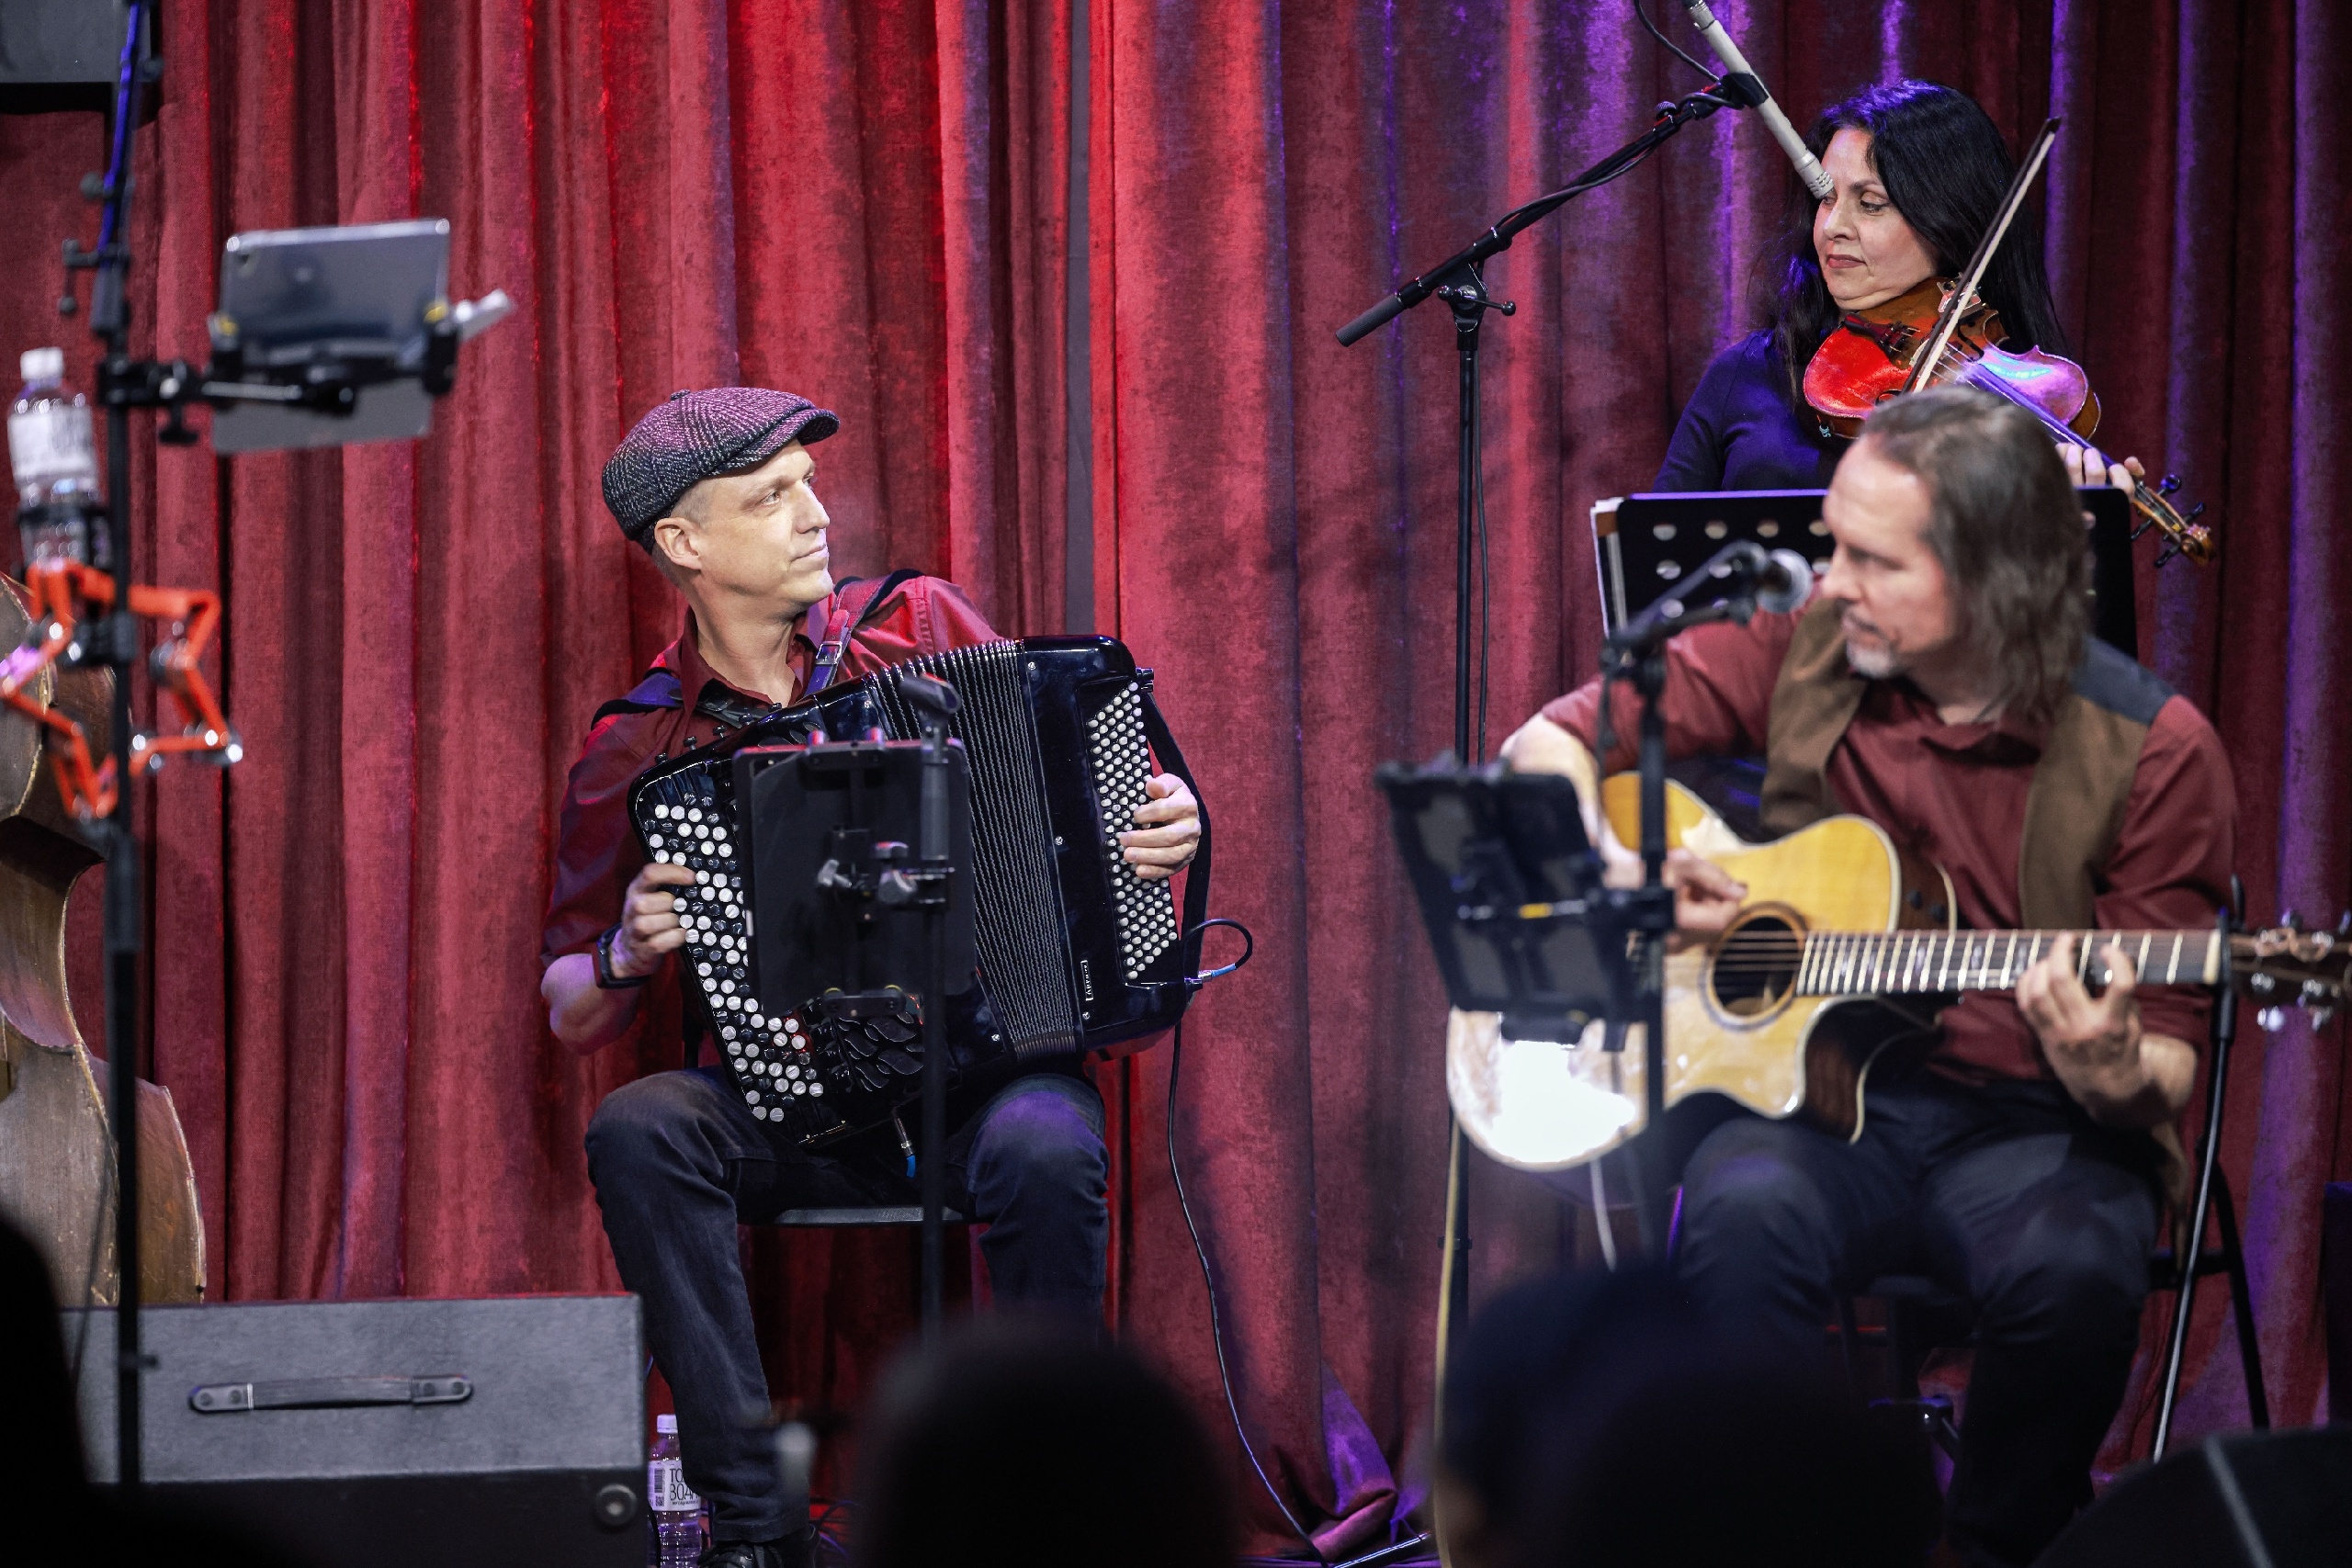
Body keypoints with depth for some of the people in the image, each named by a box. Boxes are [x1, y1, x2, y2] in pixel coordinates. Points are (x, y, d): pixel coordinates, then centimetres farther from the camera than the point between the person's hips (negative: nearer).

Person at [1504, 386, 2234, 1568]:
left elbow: (2167, 1058, -4)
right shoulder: (1805, 653, 2)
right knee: (1746, 1212, -34)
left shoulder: (2149, 749, -6)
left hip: (2031, 1127, -1)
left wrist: (2115, 1080, -28)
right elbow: (1546, 747, 10)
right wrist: (1616, 872, -10)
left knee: (2073, 1269, -35)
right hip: (1816, 1084, 1)